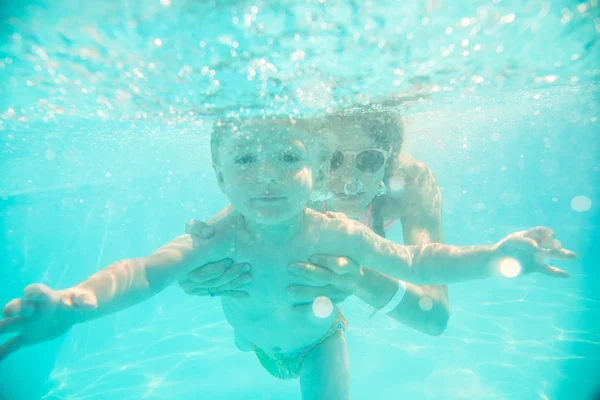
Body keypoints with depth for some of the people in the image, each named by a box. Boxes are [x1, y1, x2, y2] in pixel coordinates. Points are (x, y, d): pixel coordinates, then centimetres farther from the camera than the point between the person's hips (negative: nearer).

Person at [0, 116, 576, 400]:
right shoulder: (220, 237, -39)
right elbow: (146, 271, -43)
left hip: (318, 338, -1)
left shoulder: (334, 234, -38)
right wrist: (78, 299, -62)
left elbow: (416, 264, -29)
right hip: (259, 340, 2)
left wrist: (496, 254, -37)